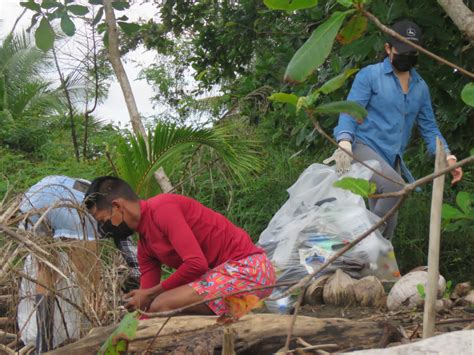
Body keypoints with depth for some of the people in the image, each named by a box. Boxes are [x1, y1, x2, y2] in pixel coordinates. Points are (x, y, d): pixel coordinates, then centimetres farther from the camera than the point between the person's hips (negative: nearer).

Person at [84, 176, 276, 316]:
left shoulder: (162, 208, -15)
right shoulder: (145, 245, 13)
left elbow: (196, 264, -24)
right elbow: (147, 304, 13)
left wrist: (151, 294, -12)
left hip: (249, 268, -10)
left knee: (163, 308, -19)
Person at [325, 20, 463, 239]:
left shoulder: (420, 87, 13)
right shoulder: (370, 75, -4)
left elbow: (428, 127, 17)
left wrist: (447, 156, -1)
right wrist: (344, 142, -32)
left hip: (391, 159, 7)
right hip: (363, 147, -6)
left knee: (388, 222, 7)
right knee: (395, 186, -34)